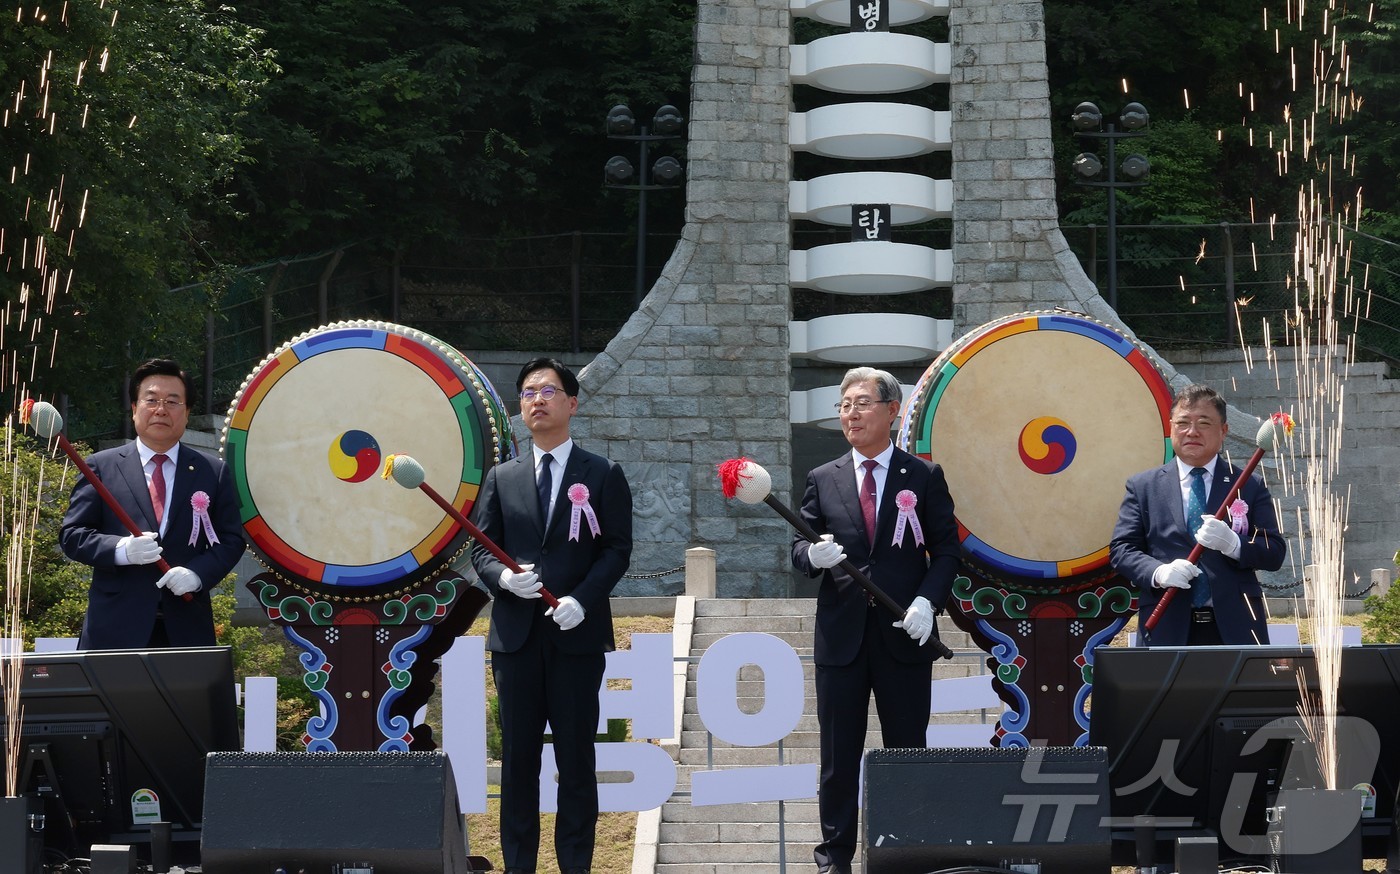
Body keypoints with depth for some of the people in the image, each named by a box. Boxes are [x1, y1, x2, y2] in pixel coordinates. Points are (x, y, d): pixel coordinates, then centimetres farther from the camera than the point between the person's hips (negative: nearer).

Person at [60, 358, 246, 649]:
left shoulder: (214, 472, 11)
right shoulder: (101, 466, 7)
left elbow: (231, 540, 10)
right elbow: (72, 535, 5)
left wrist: (197, 574, -9)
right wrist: (120, 550, -14)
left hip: (186, 629, 2)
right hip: (116, 627, -1)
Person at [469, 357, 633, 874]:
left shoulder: (602, 476, 3)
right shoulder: (501, 478, 11)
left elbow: (617, 549, -2)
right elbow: (481, 548, 10)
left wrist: (582, 599, -15)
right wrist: (503, 576, -12)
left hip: (576, 633, -2)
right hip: (515, 633, 2)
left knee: (576, 757, 2)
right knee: (518, 755, 5)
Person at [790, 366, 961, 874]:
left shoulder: (925, 478, 4)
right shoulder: (823, 480, 8)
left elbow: (946, 550, 3)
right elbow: (798, 549, 6)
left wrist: (927, 600, -12)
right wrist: (813, 555, -17)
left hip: (904, 636, -1)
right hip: (841, 635, 1)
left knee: (907, 751, 4)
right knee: (839, 754, 5)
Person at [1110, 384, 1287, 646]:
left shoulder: (1249, 487, 10)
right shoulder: (1142, 486, 12)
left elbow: (1275, 553, 5)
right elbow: (1121, 548, 6)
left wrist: (1233, 544, -16)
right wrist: (1158, 572, -14)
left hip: (1235, 630, 0)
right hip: (1168, 631, 0)